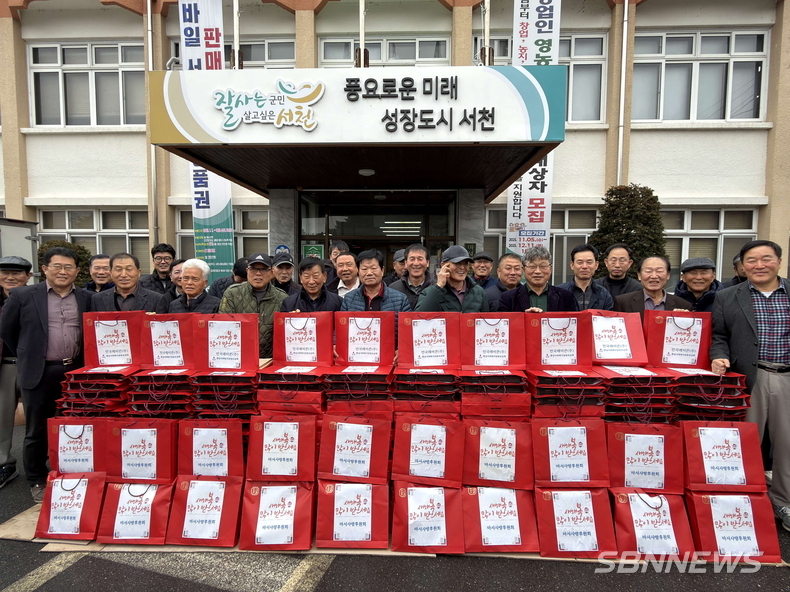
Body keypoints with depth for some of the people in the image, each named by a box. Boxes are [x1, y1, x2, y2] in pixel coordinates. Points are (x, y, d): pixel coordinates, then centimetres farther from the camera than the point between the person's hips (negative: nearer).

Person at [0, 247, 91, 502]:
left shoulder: (86, 298, 4)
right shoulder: (23, 295, -2)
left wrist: (84, 362, 8)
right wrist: (28, 356, 9)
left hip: (76, 372, 2)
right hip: (39, 373, -2)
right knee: (37, 431, 9)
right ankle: (37, 482, 25)